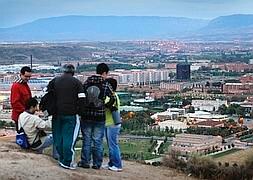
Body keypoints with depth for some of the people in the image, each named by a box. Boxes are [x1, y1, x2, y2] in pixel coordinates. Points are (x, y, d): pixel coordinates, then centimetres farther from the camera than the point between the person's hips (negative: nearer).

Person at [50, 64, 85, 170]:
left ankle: (61, 159, 22)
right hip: (71, 114, -4)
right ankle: (67, 162, -1)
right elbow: (81, 99, -9)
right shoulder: (76, 82, -4)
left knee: (58, 137, 13)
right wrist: (78, 111, 1)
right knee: (69, 138, -2)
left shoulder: (54, 81, 9)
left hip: (57, 114, 4)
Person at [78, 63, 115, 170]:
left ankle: (85, 162, 15)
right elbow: (112, 99, -11)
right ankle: (97, 164, 11)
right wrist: (105, 106, 6)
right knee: (98, 141, 7)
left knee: (86, 140, 11)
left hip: (86, 116, 2)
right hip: (100, 117, -1)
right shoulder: (105, 85, -6)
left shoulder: (87, 82, -2)